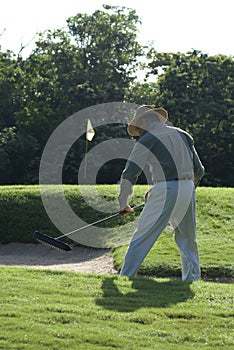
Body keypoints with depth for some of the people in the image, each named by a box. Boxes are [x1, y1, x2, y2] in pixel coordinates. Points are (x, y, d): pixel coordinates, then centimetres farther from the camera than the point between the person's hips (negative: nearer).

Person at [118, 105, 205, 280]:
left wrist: (123, 203, 7)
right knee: (188, 239, 16)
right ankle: (193, 278, 17)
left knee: (142, 237, -3)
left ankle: (125, 277, -4)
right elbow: (199, 170, 19)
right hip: (188, 190, 6)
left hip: (164, 190, -6)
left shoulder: (147, 140, 1)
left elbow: (129, 174, -2)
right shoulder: (183, 135, 17)